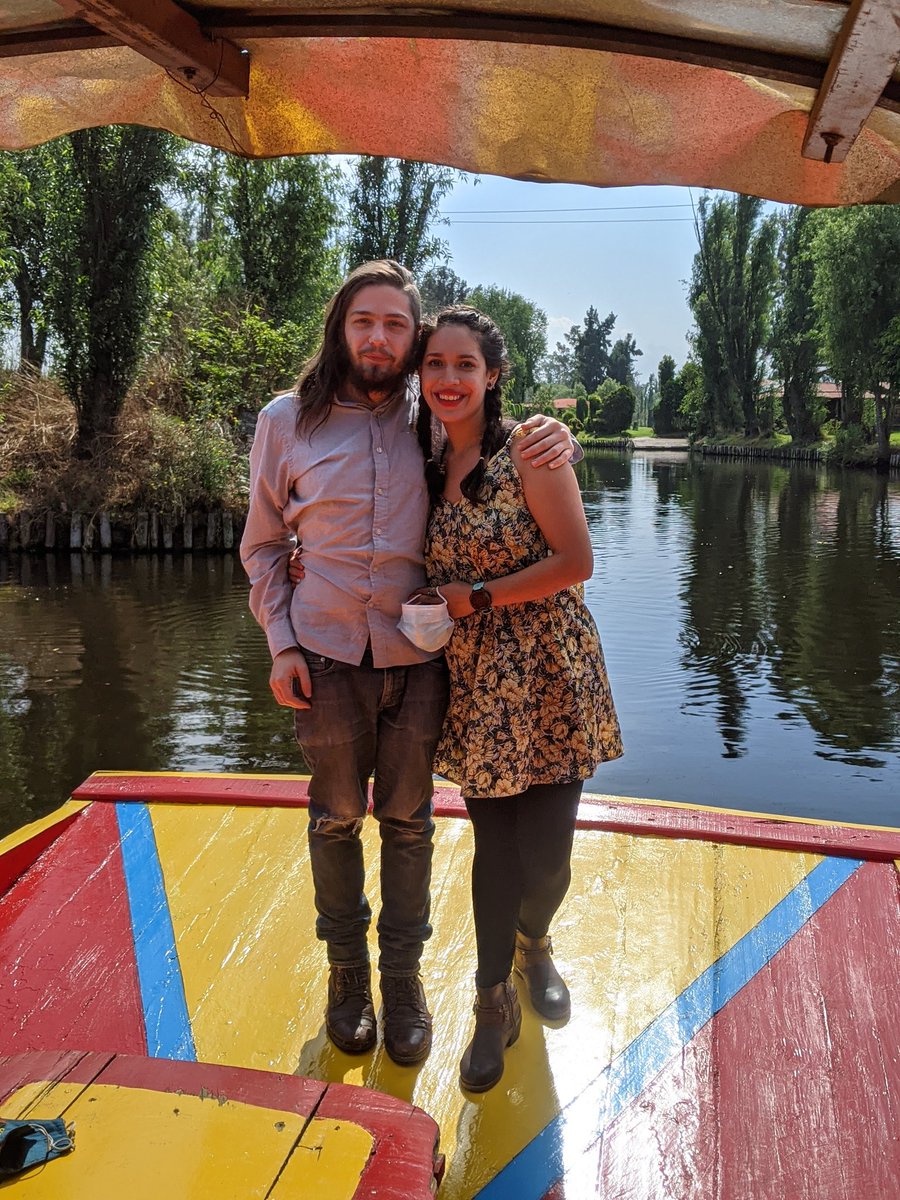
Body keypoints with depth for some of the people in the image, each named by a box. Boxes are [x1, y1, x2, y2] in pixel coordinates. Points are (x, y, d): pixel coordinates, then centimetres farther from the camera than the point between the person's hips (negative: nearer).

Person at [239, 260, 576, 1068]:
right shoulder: (287, 421, 0)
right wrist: (280, 643, -2)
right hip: (327, 654, 0)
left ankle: (404, 975, 29)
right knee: (337, 816, 12)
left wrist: (556, 439, -11)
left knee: (408, 819, 11)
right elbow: (263, 545, 6)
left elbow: (513, 457, 14)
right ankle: (346, 971, 33)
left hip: (418, 655, 0)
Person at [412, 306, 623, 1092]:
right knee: (495, 844, 9)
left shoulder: (528, 450, -10)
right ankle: (495, 1005, 28)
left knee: (545, 850, 4)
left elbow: (576, 562, -15)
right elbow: (434, 570, 14)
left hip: (549, 680, -3)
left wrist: (472, 599, -16)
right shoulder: (430, 464, 7)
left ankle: (534, 945, 39)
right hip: (476, 686, 4)